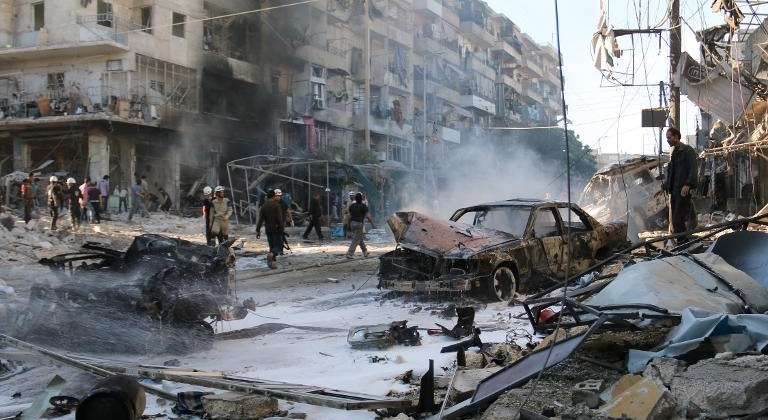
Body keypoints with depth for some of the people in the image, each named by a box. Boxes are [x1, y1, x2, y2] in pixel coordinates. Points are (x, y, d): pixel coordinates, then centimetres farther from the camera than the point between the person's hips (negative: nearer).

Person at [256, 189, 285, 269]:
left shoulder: (263, 206, 6)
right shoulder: (277, 205, -10)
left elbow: (260, 220, 4)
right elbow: (279, 218, -16)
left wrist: (258, 230, 5)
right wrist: (282, 228, -10)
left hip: (268, 230, 5)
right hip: (277, 229, -5)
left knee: (272, 246, 14)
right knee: (278, 246, -2)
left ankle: (272, 262, 13)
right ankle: (272, 254, -30)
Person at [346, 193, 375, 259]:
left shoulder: (352, 206, 8)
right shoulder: (363, 206, -9)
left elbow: (350, 216, 11)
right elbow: (368, 216, -13)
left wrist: (349, 225, 17)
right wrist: (372, 225, -9)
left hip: (352, 223, 7)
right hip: (359, 224, -7)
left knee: (360, 238, 19)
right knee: (355, 240, -5)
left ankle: (365, 252, 28)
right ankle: (349, 254, -12)